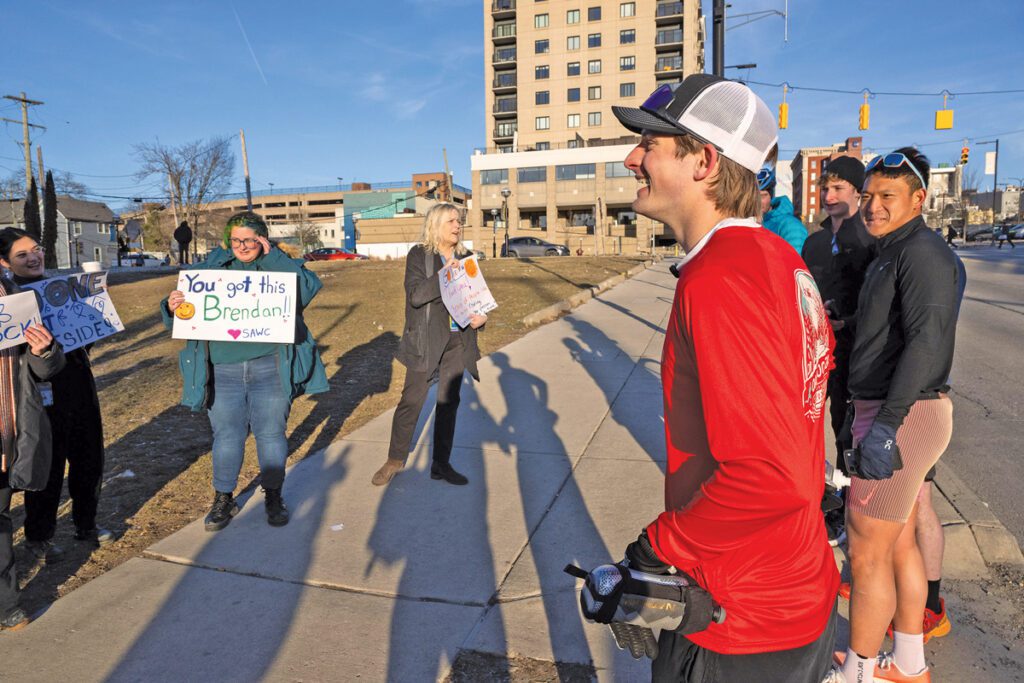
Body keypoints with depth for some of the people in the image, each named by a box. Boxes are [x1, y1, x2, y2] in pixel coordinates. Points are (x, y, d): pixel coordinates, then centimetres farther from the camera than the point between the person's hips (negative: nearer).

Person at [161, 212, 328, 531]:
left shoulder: (279, 266, 5)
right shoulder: (211, 268, 9)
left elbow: (308, 287, -15)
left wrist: (271, 255, -13)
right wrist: (172, 307, -16)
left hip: (269, 369, -1)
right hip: (223, 371, 1)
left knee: (271, 433, 8)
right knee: (227, 435, 9)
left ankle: (273, 496, 25)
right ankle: (223, 499, 26)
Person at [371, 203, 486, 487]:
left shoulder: (465, 256, 9)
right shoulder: (419, 255, -5)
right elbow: (415, 294, -18)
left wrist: (481, 315, -5)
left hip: (457, 340, 5)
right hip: (426, 339, -4)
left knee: (449, 401, 10)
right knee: (411, 401, 1)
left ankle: (441, 464, 22)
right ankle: (395, 459, 20)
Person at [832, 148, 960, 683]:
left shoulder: (922, 251, -15)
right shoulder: (890, 253, 17)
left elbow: (926, 340, -27)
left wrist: (887, 423, -32)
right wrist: (864, 411, 23)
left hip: (904, 417, -11)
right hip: (883, 409, 11)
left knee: (867, 554, 0)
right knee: (898, 544, 19)